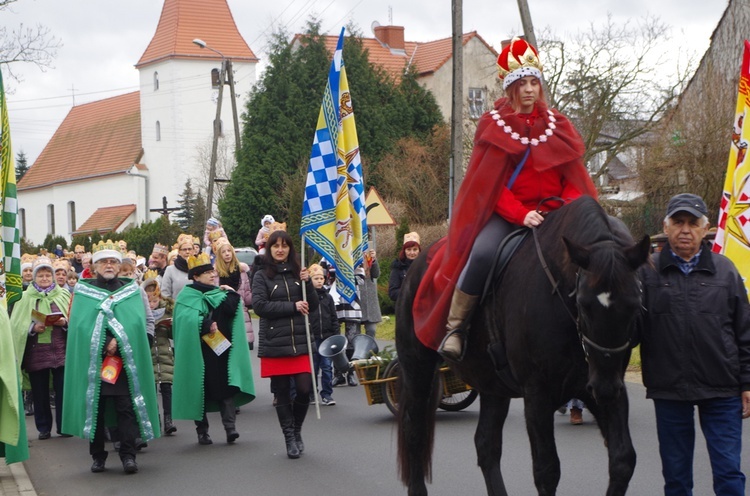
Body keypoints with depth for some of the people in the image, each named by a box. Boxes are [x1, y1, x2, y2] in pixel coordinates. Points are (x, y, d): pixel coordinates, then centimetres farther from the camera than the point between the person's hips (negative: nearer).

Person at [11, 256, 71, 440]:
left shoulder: (63, 295, 9)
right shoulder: (25, 298, 6)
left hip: (60, 349, 0)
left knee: (63, 390, -2)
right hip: (36, 351, 0)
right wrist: (33, 327, -15)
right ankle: (43, 427, 13)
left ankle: (63, 425, 8)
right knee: (40, 392, 4)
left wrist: (65, 322, -13)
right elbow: (18, 325, 1)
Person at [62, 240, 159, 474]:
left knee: (127, 407, -5)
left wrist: (122, 343, -7)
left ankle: (128, 455, -3)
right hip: (92, 361, 0)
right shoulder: (83, 292, 6)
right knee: (95, 408, 3)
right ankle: (97, 456, 12)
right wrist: (104, 344, -14)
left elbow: (148, 322, 7)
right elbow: (79, 326, -3)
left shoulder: (133, 291, 11)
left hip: (126, 361, 0)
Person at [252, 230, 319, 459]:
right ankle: (290, 438, 15)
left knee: (304, 389, -4)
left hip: (300, 341, 2)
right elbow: (259, 305, -11)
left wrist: (307, 283, -7)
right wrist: (293, 306, -12)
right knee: (282, 393, 4)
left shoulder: (297, 272, 9)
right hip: (274, 343, -2)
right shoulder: (262, 275, 0)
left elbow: (313, 306, 9)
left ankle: (297, 430, 19)